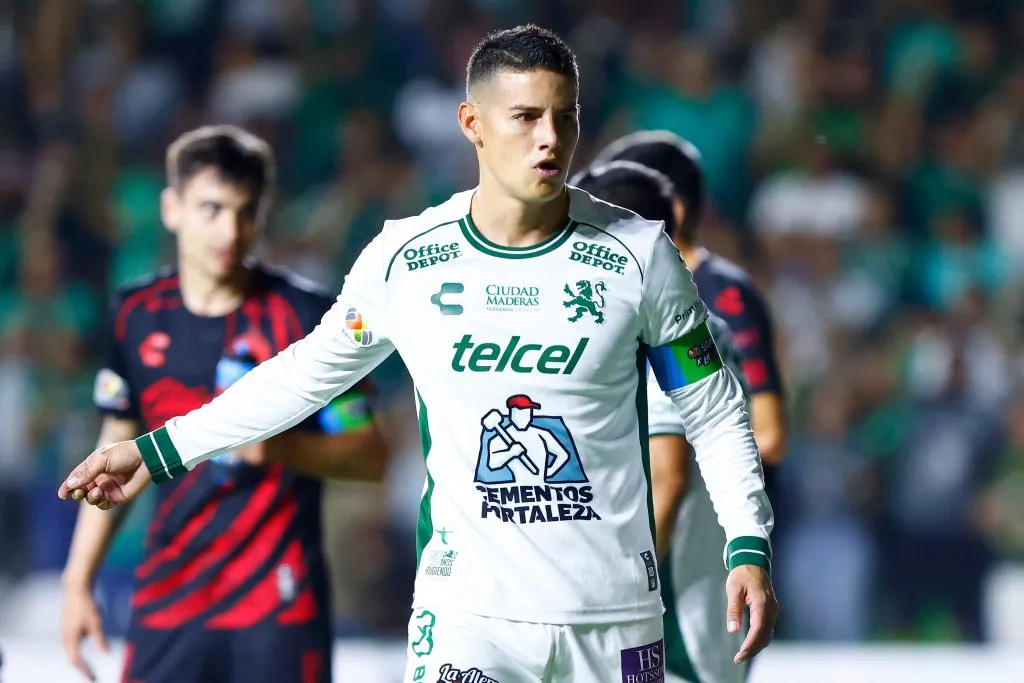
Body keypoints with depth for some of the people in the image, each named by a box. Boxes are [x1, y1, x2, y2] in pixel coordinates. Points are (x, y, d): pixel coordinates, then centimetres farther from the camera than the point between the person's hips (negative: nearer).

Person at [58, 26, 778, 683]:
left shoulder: (639, 254, -3)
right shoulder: (403, 257, 0)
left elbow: (715, 411, 5)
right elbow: (308, 372, 14)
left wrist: (749, 546, -6)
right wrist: (158, 452, 17)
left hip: (615, 618, 0)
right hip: (467, 614, 0)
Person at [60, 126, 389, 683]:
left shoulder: (302, 314, -4)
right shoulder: (137, 314, 7)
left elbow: (369, 455, -2)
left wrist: (281, 446, -21)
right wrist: (78, 581, 15)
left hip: (280, 602, -3)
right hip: (166, 603, 4)